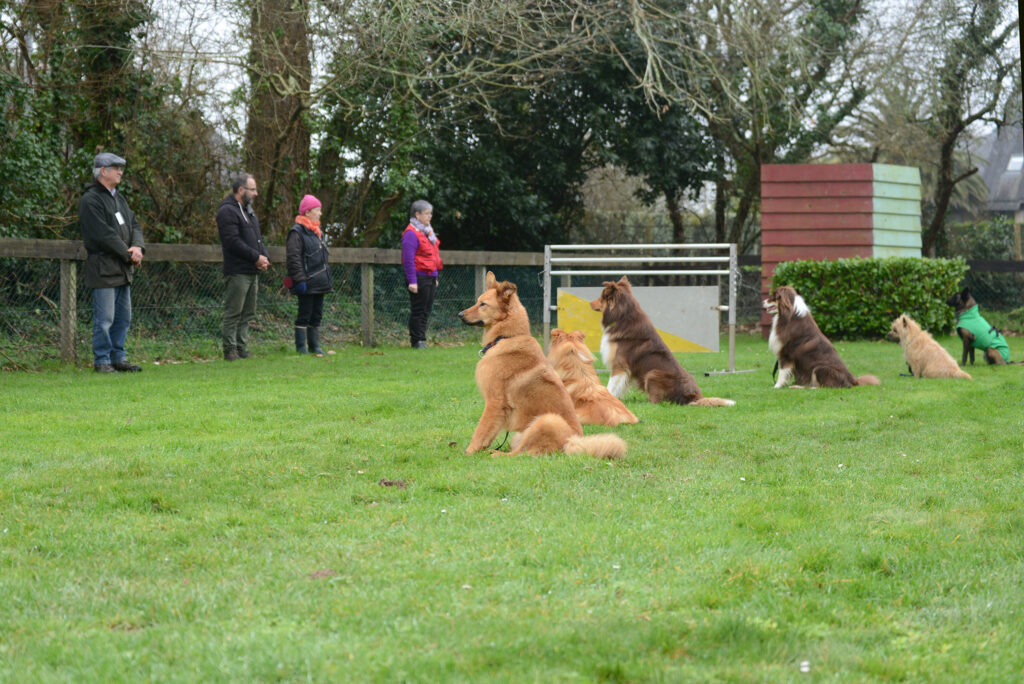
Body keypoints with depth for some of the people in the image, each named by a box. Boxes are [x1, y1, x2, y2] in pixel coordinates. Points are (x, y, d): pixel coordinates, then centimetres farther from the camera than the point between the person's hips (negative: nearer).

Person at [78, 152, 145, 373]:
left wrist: (138, 247, -7)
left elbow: (133, 224, 14)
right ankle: (102, 361, 1)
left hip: (123, 270, 9)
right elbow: (103, 234, -19)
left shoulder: (118, 197, 17)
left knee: (123, 317, 13)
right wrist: (128, 254, -14)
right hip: (104, 269, -9)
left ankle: (118, 358, 21)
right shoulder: (90, 200, -12)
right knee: (104, 319, -6)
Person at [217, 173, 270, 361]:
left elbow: (257, 238, 24)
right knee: (233, 313, -7)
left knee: (248, 314, 10)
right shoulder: (227, 211, -10)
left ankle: (242, 349, 15)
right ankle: (230, 350, -5)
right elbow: (233, 242, -18)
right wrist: (256, 257, -15)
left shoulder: (248, 211, 21)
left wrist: (264, 257, 4)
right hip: (237, 272, -9)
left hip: (252, 272, 9)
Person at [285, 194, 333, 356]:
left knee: (316, 315, 11)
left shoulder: (317, 232, 19)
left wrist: (327, 279, 23)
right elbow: (293, 258, -15)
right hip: (307, 285, -9)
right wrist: (299, 280, -20)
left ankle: (314, 345, 18)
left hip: (319, 283, 9)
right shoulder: (297, 233, -10)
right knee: (304, 315, -5)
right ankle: (301, 347, 0)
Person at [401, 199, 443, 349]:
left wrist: (435, 277, 23)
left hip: (430, 277, 9)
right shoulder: (411, 233, -12)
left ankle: (421, 339, 15)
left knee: (426, 310, 9)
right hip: (419, 277, -9)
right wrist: (412, 281, -20)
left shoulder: (427, 231, 18)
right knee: (418, 310, -6)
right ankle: (417, 340, -1)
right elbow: (408, 259, -16)